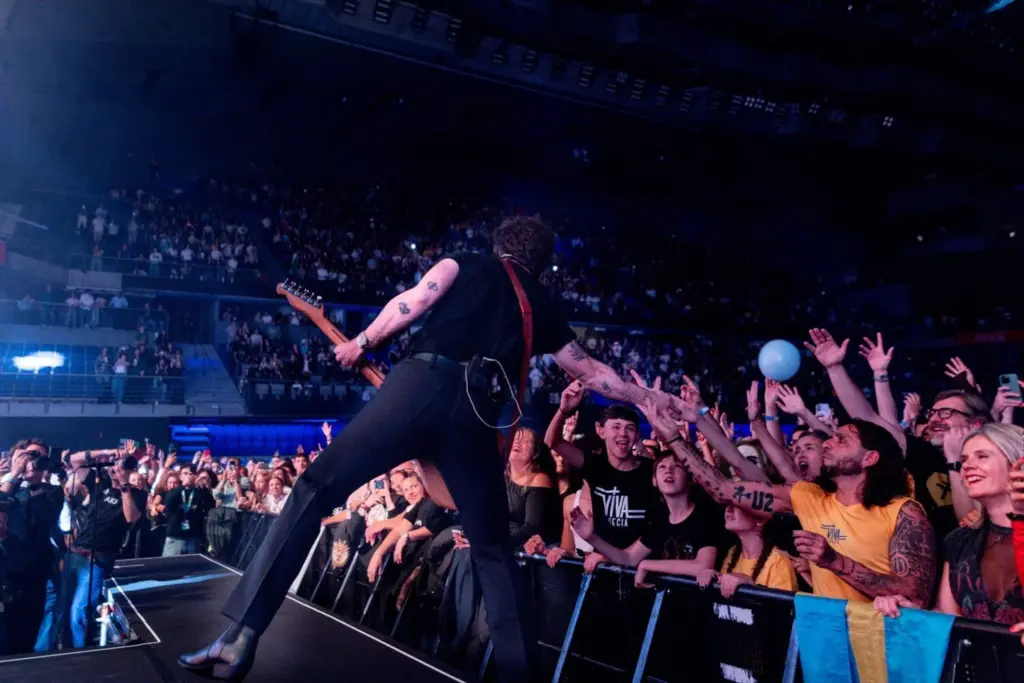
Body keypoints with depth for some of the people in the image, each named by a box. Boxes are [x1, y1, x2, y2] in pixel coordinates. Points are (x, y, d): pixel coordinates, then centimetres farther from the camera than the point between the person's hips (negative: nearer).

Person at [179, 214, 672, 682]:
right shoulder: (542, 305, 30)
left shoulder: (467, 263, 25)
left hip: (424, 381, -2)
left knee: (317, 488, 1)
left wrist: (360, 345, 20)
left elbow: (413, 302, 7)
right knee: (494, 550, 16)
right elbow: (593, 374, 36)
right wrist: (654, 399, 50)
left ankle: (240, 638, -7)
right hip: (478, 411, 2)